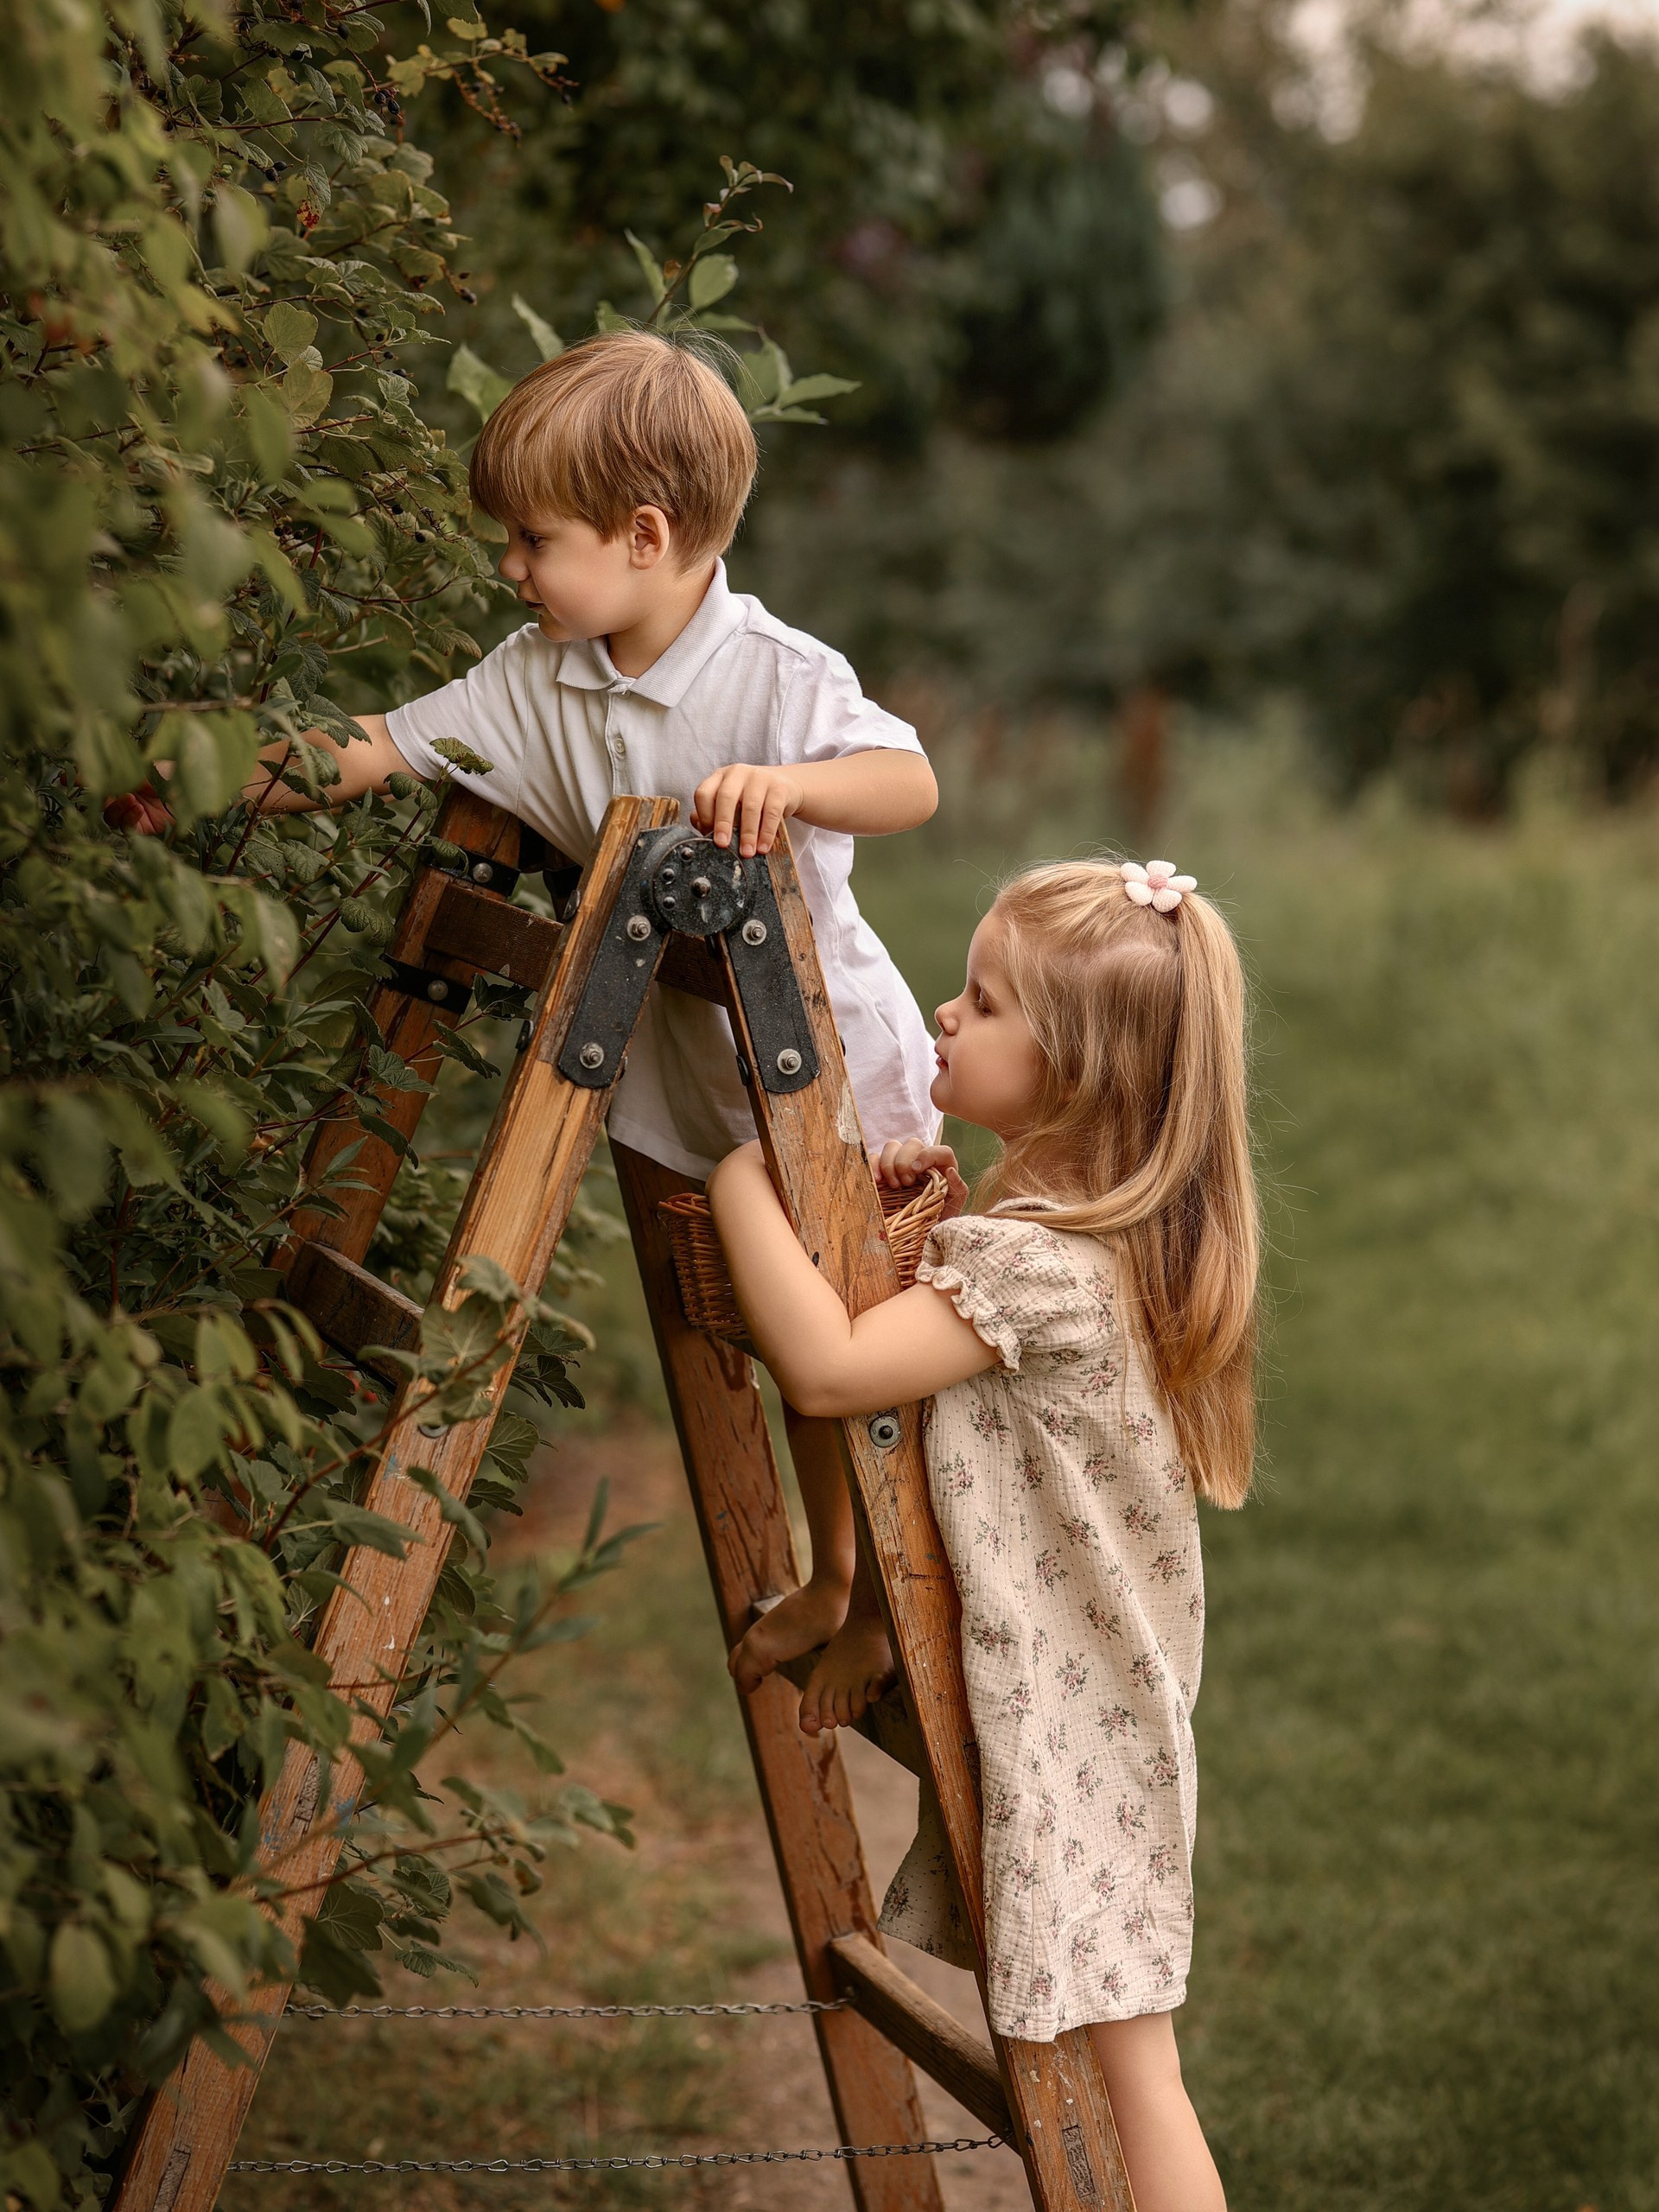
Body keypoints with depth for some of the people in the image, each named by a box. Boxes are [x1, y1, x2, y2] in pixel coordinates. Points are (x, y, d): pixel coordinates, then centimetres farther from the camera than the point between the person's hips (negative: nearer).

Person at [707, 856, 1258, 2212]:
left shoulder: (1047, 1264, -23)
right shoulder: (1093, 1228, 7)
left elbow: (827, 1368, -30)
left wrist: (742, 1177, -20)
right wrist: (922, 1228, 4)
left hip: (1067, 1717, -10)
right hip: (1062, 1686, 10)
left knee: (1122, 2050, -3)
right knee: (1090, 2045, 14)